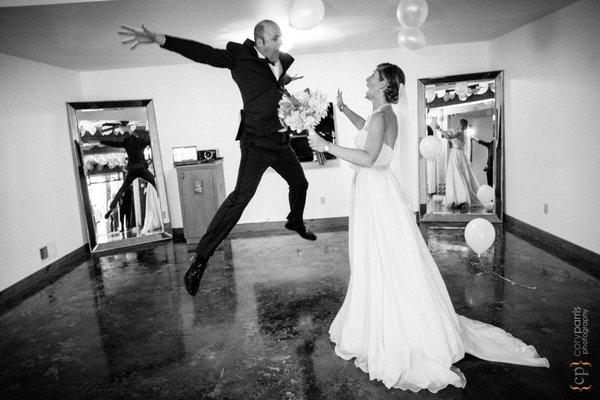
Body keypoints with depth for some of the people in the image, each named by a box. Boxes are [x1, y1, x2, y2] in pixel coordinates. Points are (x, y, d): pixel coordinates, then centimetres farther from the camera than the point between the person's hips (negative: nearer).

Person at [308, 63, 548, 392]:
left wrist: (327, 146, -26)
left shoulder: (381, 116, -17)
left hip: (377, 195, -9)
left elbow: (367, 157, -32)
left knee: (384, 267, -1)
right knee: (374, 266, 19)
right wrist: (343, 109, 28)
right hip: (371, 193, 9)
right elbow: (366, 128, 35)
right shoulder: (383, 115, 12)